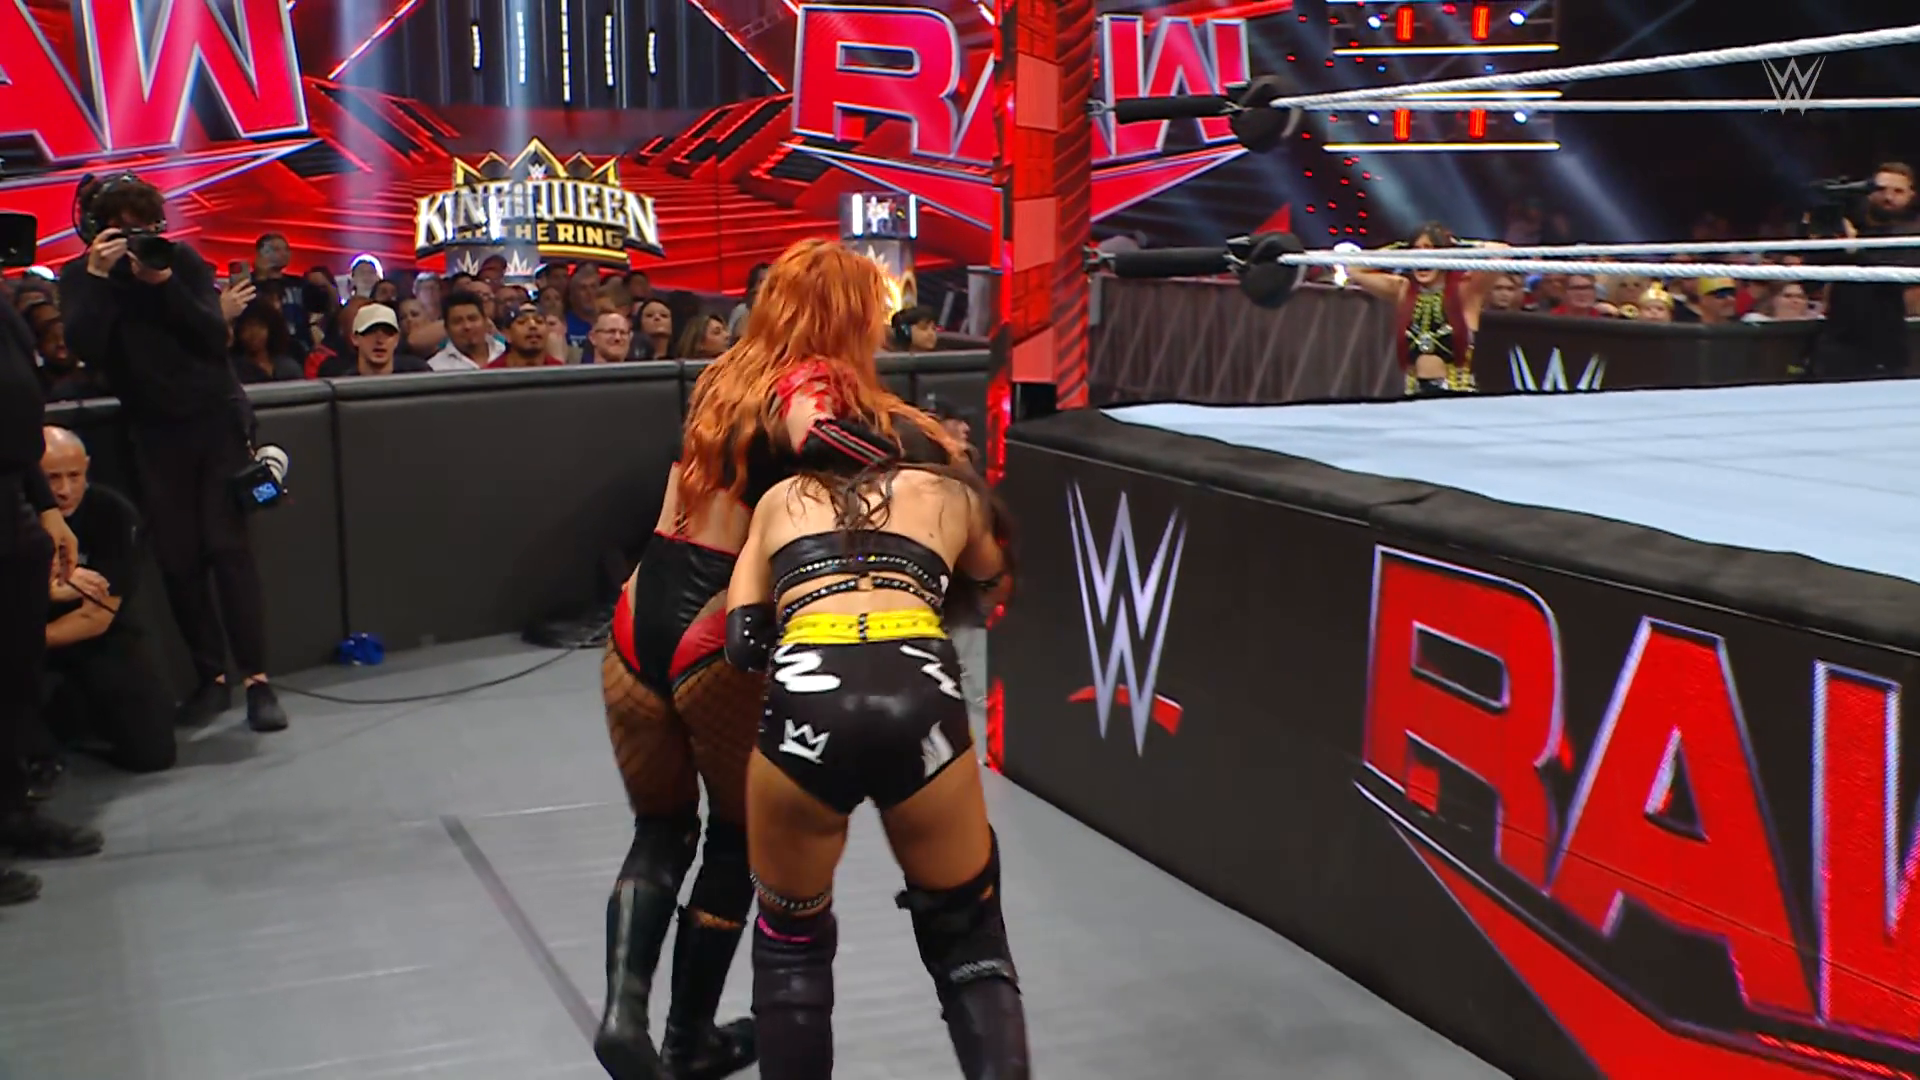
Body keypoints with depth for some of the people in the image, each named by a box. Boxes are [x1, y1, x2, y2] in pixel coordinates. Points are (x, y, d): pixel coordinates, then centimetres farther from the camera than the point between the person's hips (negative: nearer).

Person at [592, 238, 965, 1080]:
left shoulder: (724, 378, 14)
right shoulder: (820, 386, -7)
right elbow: (816, 434, -29)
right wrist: (928, 452, -17)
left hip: (638, 625, 5)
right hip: (722, 646, -5)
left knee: (661, 832, 22)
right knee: (739, 840, 18)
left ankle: (622, 1006, 4)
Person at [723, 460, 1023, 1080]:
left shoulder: (784, 497, 31)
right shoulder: (951, 494, 29)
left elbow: (743, 642, 24)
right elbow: (992, 592, 46)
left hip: (807, 703, 0)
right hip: (919, 700, 0)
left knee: (791, 940, 25)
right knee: (968, 941, 22)